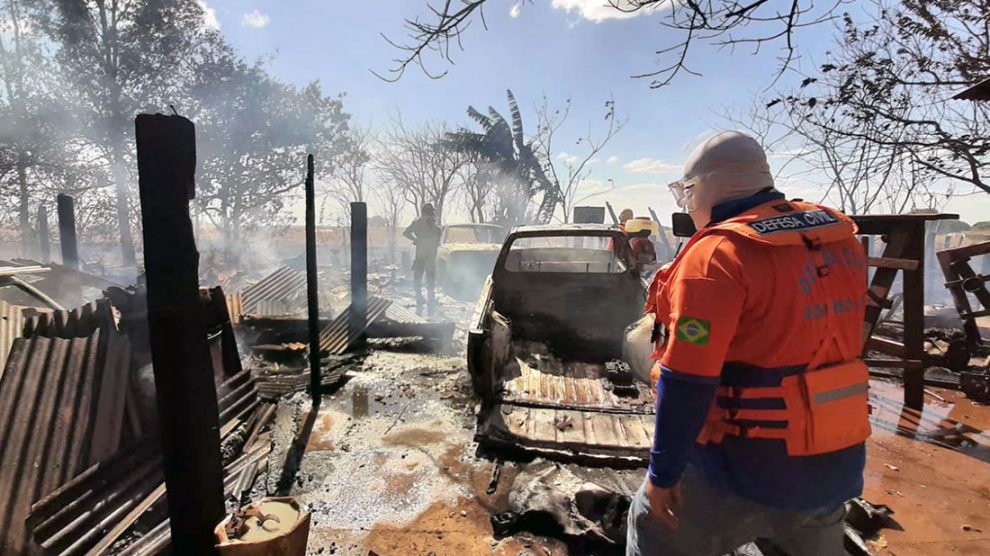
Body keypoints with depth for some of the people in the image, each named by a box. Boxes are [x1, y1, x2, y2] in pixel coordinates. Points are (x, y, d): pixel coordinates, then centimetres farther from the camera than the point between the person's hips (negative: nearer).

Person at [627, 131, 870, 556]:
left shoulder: (717, 255, -21)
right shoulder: (840, 239, 3)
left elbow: (687, 381, -23)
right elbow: (838, 337, 12)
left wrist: (663, 472, -14)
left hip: (748, 464, -7)